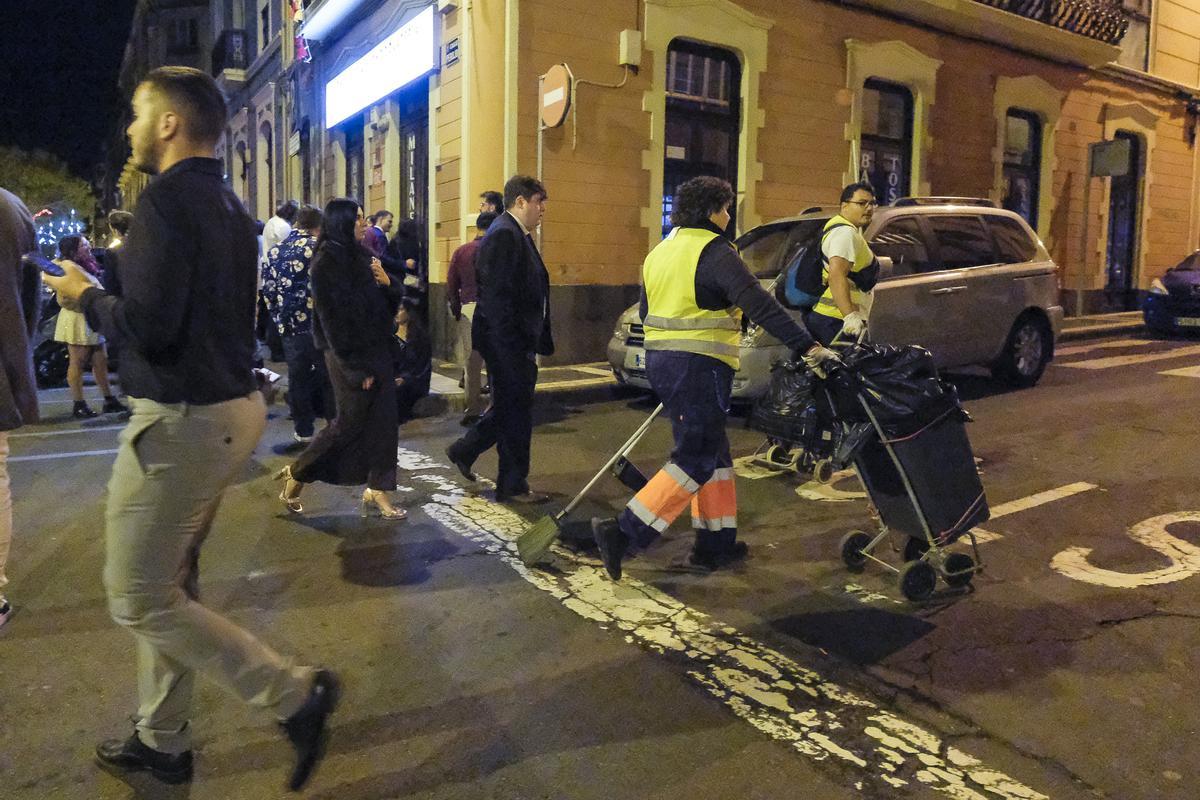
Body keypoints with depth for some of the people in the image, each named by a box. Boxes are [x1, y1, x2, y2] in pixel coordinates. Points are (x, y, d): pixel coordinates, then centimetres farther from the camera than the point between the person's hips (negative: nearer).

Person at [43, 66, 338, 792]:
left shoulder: (167, 199, -16)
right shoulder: (229, 204, 12)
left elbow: (149, 325, -22)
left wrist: (87, 297, -4)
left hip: (183, 422, -9)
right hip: (235, 408, 9)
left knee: (139, 600, 3)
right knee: (171, 584, 19)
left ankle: (294, 691, 3)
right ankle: (163, 741, 33)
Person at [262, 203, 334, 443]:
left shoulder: (275, 251, 8)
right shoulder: (320, 248, -6)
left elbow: (268, 290, 10)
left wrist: (279, 318, 17)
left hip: (289, 325, 4)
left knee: (298, 377, 10)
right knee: (328, 374, 8)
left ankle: (303, 430, 16)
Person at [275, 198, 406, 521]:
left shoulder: (359, 254, 11)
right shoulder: (328, 259, -13)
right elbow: (332, 316, -17)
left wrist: (384, 282, -4)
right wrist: (356, 366, -18)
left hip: (375, 349, 8)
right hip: (349, 353, -8)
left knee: (382, 421, 5)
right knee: (350, 422, 1)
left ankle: (377, 490, 13)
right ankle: (296, 474, 19)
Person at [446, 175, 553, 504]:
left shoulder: (518, 234, 16)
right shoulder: (503, 234, -16)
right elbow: (497, 296, -23)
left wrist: (539, 340, 17)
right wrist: (515, 347, -24)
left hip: (517, 341, 10)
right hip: (507, 341, -10)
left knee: (510, 406, 19)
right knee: (516, 410, -1)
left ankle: (464, 451, 33)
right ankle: (513, 486, 12)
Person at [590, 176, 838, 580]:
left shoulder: (660, 252, 16)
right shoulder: (714, 252, -11)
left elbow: (647, 312, 22)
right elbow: (761, 307, -19)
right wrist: (808, 346, -19)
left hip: (660, 360, 9)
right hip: (700, 367, -9)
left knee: (714, 452, 16)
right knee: (697, 459, -3)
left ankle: (716, 543, 21)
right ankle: (625, 533, -9)